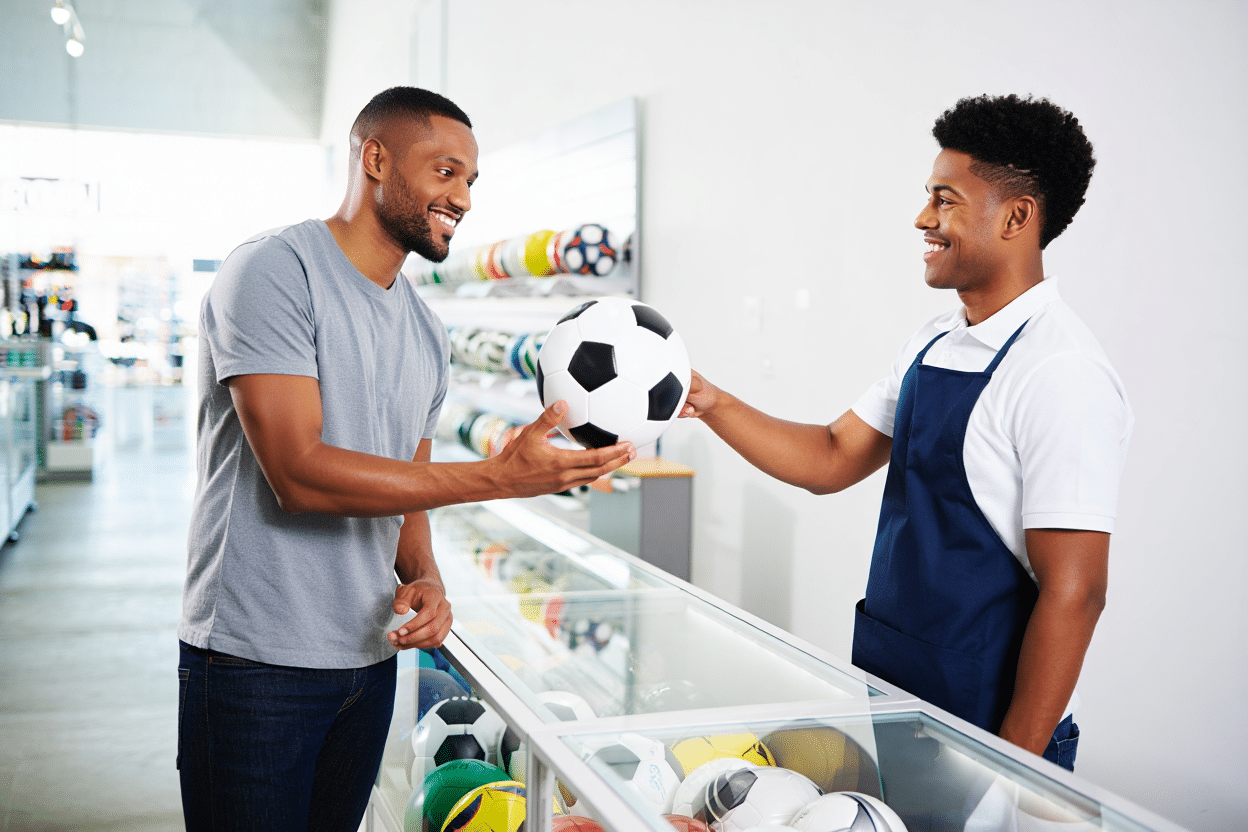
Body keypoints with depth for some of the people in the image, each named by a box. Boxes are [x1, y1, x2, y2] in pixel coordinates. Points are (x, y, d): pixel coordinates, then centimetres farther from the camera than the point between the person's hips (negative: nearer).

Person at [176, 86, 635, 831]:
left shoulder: (426, 331, 11)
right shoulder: (275, 271, -12)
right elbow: (300, 473, -22)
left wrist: (425, 578, -6)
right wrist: (500, 476, -23)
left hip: (371, 654, 7)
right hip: (257, 658, -7)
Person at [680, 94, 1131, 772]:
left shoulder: (1061, 373, -20)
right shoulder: (932, 345, 6)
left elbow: (1074, 589, -21)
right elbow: (832, 460, 10)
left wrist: (1017, 762, -20)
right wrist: (711, 404, -2)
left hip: (981, 718, -8)